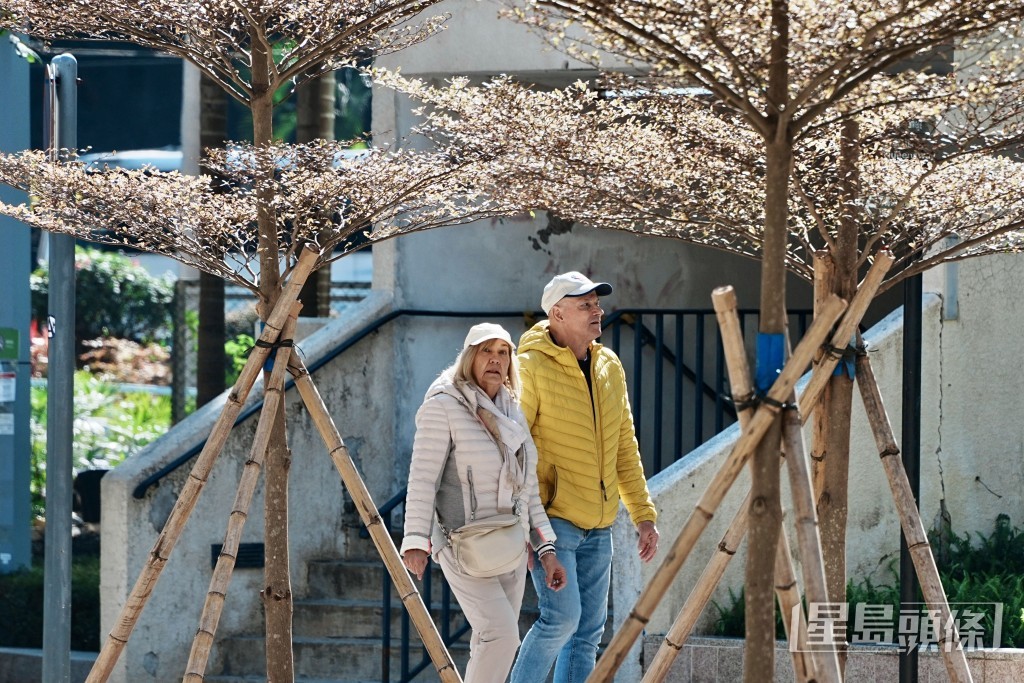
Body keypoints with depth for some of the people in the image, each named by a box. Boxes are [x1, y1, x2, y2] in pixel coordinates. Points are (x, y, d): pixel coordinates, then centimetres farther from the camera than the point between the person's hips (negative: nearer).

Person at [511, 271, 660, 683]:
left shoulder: (609, 367, 10)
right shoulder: (531, 367, -11)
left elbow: (625, 447, 17)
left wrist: (643, 513, 13)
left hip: (598, 526, 7)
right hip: (552, 519, -7)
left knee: (588, 632, 6)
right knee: (562, 617, -16)